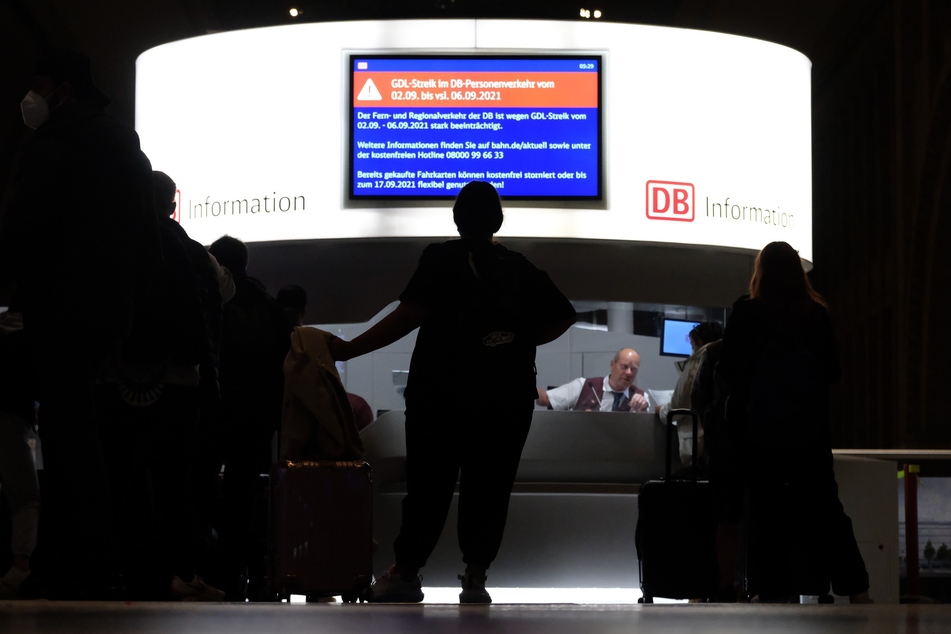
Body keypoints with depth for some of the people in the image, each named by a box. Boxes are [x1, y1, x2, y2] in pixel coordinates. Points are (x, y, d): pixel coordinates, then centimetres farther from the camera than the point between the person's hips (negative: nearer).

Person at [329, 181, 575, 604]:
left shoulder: (442, 259, -4)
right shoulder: (521, 269, 9)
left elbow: (408, 316, -14)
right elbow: (562, 316, 10)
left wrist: (348, 350, -12)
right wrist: (521, 341, 14)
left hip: (441, 395, -2)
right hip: (506, 400, 3)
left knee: (428, 486, 1)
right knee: (489, 487, 4)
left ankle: (405, 574, 3)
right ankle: (475, 578, 0)